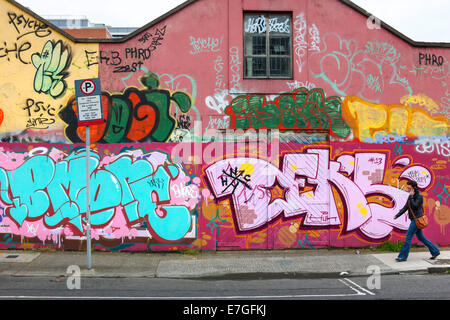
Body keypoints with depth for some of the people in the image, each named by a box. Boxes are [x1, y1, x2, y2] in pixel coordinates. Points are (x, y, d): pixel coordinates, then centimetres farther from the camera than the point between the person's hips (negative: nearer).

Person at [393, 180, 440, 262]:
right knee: (421, 237, 16)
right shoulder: (411, 196, 13)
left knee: (408, 237, -8)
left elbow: (414, 206, -24)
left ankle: (403, 256, -4)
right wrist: (397, 215, 7)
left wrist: (411, 196, -19)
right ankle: (435, 251, 25)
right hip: (414, 219, 9)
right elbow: (405, 207, 13)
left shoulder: (419, 196, -12)